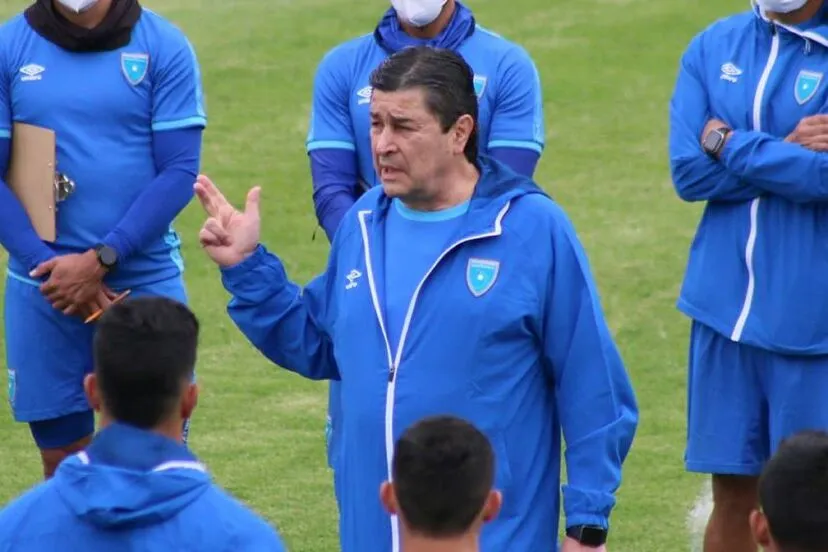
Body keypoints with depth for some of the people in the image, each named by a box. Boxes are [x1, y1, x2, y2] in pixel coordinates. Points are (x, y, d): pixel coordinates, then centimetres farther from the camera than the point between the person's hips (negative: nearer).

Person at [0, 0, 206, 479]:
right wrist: (51, 266, -13)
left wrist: (100, 260, -15)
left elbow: (180, 171, -6)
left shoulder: (164, 47, -3)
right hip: (44, 292, 1)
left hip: (146, 283, -1)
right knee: (63, 467, 7)